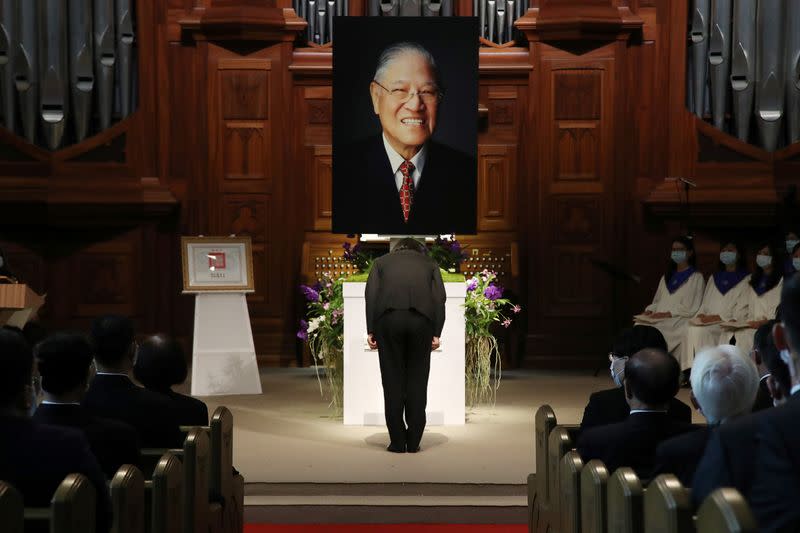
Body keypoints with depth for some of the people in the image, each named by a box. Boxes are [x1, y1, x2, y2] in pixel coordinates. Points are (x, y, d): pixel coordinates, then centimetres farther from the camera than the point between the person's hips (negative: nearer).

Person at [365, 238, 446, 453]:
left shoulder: (382, 261, 27)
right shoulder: (429, 263, 28)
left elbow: (371, 293, 11)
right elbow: (440, 297, 13)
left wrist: (371, 330, 9)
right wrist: (436, 334, 10)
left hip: (388, 317, 0)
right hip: (422, 318, 0)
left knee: (393, 379, 7)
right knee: (417, 379, 9)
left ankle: (397, 442, 7)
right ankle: (413, 442, 9)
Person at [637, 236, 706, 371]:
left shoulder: (696, 278, 6)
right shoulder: (666, 277, 27)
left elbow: (693, 308, -4)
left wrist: (667, 314, -14)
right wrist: (649, 310, 1)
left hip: (680, 321, -5)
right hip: (661, 319, 5)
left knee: (654, 331, -36)